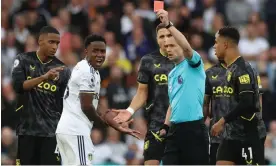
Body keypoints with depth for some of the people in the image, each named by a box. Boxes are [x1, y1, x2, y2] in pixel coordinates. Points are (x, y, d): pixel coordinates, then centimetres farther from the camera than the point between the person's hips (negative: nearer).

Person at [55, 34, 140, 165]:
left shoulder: (87, 70, 19)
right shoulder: (88, 72, -13)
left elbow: (91, 106, 22)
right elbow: (86, 107, -15)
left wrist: (118, 126, 18)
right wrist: (101, 119, 6)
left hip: (67, 129, 10)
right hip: (76, 131, -10)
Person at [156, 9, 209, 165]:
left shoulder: (193, 64, -3)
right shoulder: (172, 74, 20)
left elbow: (187, 47, -25)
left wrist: (168, 24, -32)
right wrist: (166, 127, 13)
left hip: (194, 127, -7)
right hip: (175, 129, 7)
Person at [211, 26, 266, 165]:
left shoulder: (242, 69, -16)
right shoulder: (230, 69, 13)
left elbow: (246, 103, -24)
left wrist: (222, 121, -19)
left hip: (250, 134, -9)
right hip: (232, 134, 9)